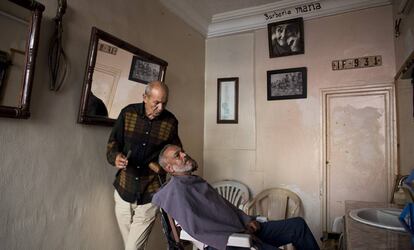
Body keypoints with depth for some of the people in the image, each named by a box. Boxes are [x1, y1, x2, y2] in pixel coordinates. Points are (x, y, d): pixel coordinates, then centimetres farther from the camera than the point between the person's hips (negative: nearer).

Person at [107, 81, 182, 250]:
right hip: (124, 192, 2)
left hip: (149, 197, -2)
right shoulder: (128, 113, -4)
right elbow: (113, 142, 0)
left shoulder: (170, 122, -5)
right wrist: (116, 157, -20)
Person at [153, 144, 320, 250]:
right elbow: (196, 228, -21)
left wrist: (247, 220, 4)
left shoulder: (196, 181, 19)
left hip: (243, 230, 9)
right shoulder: (176, 188, -10)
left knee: (298, 225, 5)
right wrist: (238, 233, -17)